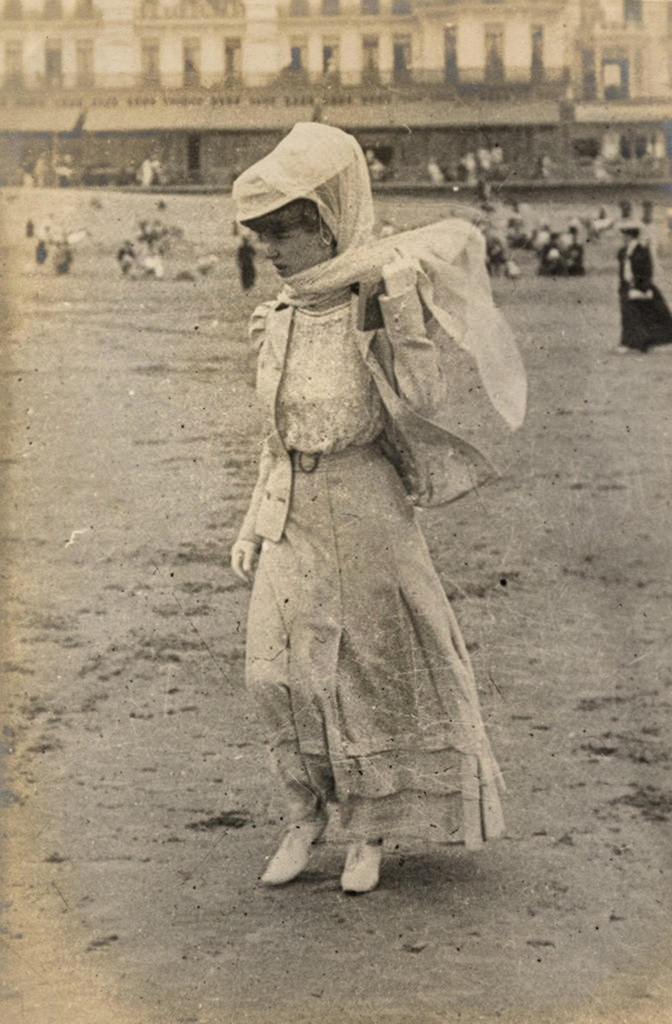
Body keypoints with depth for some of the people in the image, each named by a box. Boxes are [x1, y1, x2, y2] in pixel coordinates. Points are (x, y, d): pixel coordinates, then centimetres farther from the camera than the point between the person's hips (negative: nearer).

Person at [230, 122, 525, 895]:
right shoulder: (280, 317, 5)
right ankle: (304, 815, 22)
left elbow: (419, 403, -22)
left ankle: (370, 831, 21)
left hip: (362, 511, -5)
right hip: (290, 515, 5)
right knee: (276, 672, 4)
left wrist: (394, 310, -27)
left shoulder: (378, 304, -11)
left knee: (374, 670, 6)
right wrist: (252, 527, 13)